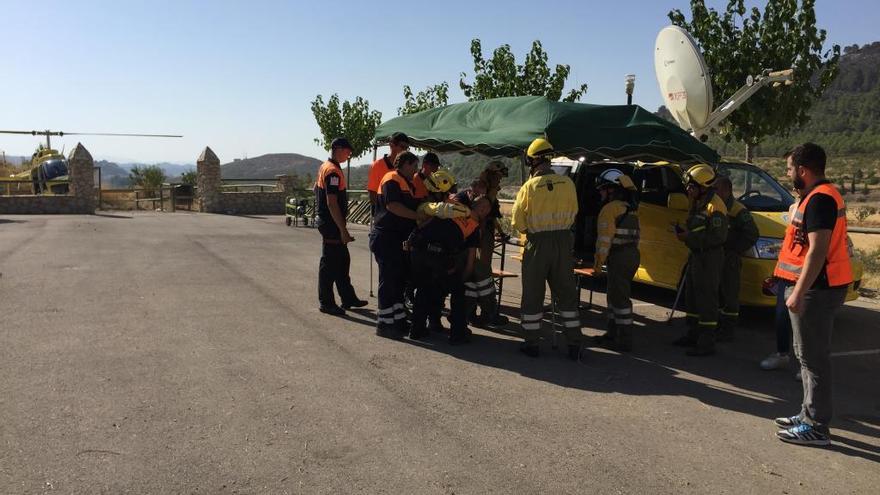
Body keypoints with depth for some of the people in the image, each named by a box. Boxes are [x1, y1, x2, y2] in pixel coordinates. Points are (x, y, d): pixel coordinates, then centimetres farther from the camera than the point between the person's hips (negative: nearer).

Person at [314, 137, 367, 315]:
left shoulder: (324, 167, 12)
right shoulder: (333, 171, -19)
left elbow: (316, 188, 24)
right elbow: (332, 203, -24)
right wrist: (343, 230, -24)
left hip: (326, 221, 10)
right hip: (332, 225, -10)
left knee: (342, 260, 16)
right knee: (329, 263, -2)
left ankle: (348, 298, 24)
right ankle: (326, 303, 7)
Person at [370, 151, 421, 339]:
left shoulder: (405, 183, 20)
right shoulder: (392, 179, -11)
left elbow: (411, 205, 23)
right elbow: (392, 205, -25)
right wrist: (419, 216, -24)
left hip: (396, 237, 10)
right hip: (385, 236, -10)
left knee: (399, 279, 14)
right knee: (389, 280, -7)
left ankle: (398, 320, 23)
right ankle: (384, 324, 0)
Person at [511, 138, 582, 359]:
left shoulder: (529, 187, -11)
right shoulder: (567, 183, -3)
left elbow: (517, 221, -6)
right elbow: (573, 214, 7)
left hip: (537, 243, -3)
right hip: (563, 242, 3)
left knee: (533, 294, 9)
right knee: (566, 293, 12)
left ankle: (531, 343, 13)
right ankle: (574, 344, 14)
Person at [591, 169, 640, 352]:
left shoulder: (610, 208, -11)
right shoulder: (631, 208, 17)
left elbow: (605, 237, -15)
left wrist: (598, 261, -11)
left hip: (619, 257, -10)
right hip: (632, 254, 10)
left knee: (619, 298, -5)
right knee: (615, 295, 19)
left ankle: (625, 341, -2)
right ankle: (613, 333, 29)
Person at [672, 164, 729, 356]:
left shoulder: (714, 205, -17)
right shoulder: (698, 203, 15)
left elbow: (718, 237, -24)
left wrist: (690, 238, -23)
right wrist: (684, 232, 3)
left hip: (709, 258, -10)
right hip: (696, 256, 10)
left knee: (707, 299, -7)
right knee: (692, 296, 17)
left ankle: (707, 343, -2)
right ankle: (693, 335, 30)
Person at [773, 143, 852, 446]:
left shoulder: (819, 199, -17)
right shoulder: (822, 194, 17)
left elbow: (818, 249, -24)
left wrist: (799, 292, -24)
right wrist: (799, 288, 22)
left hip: (815, 289, -11)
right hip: (818, 287, 11)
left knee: (813, 357, -5)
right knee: (809, 354, 17)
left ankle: (816, 427, 2)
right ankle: (810, 414, 27)